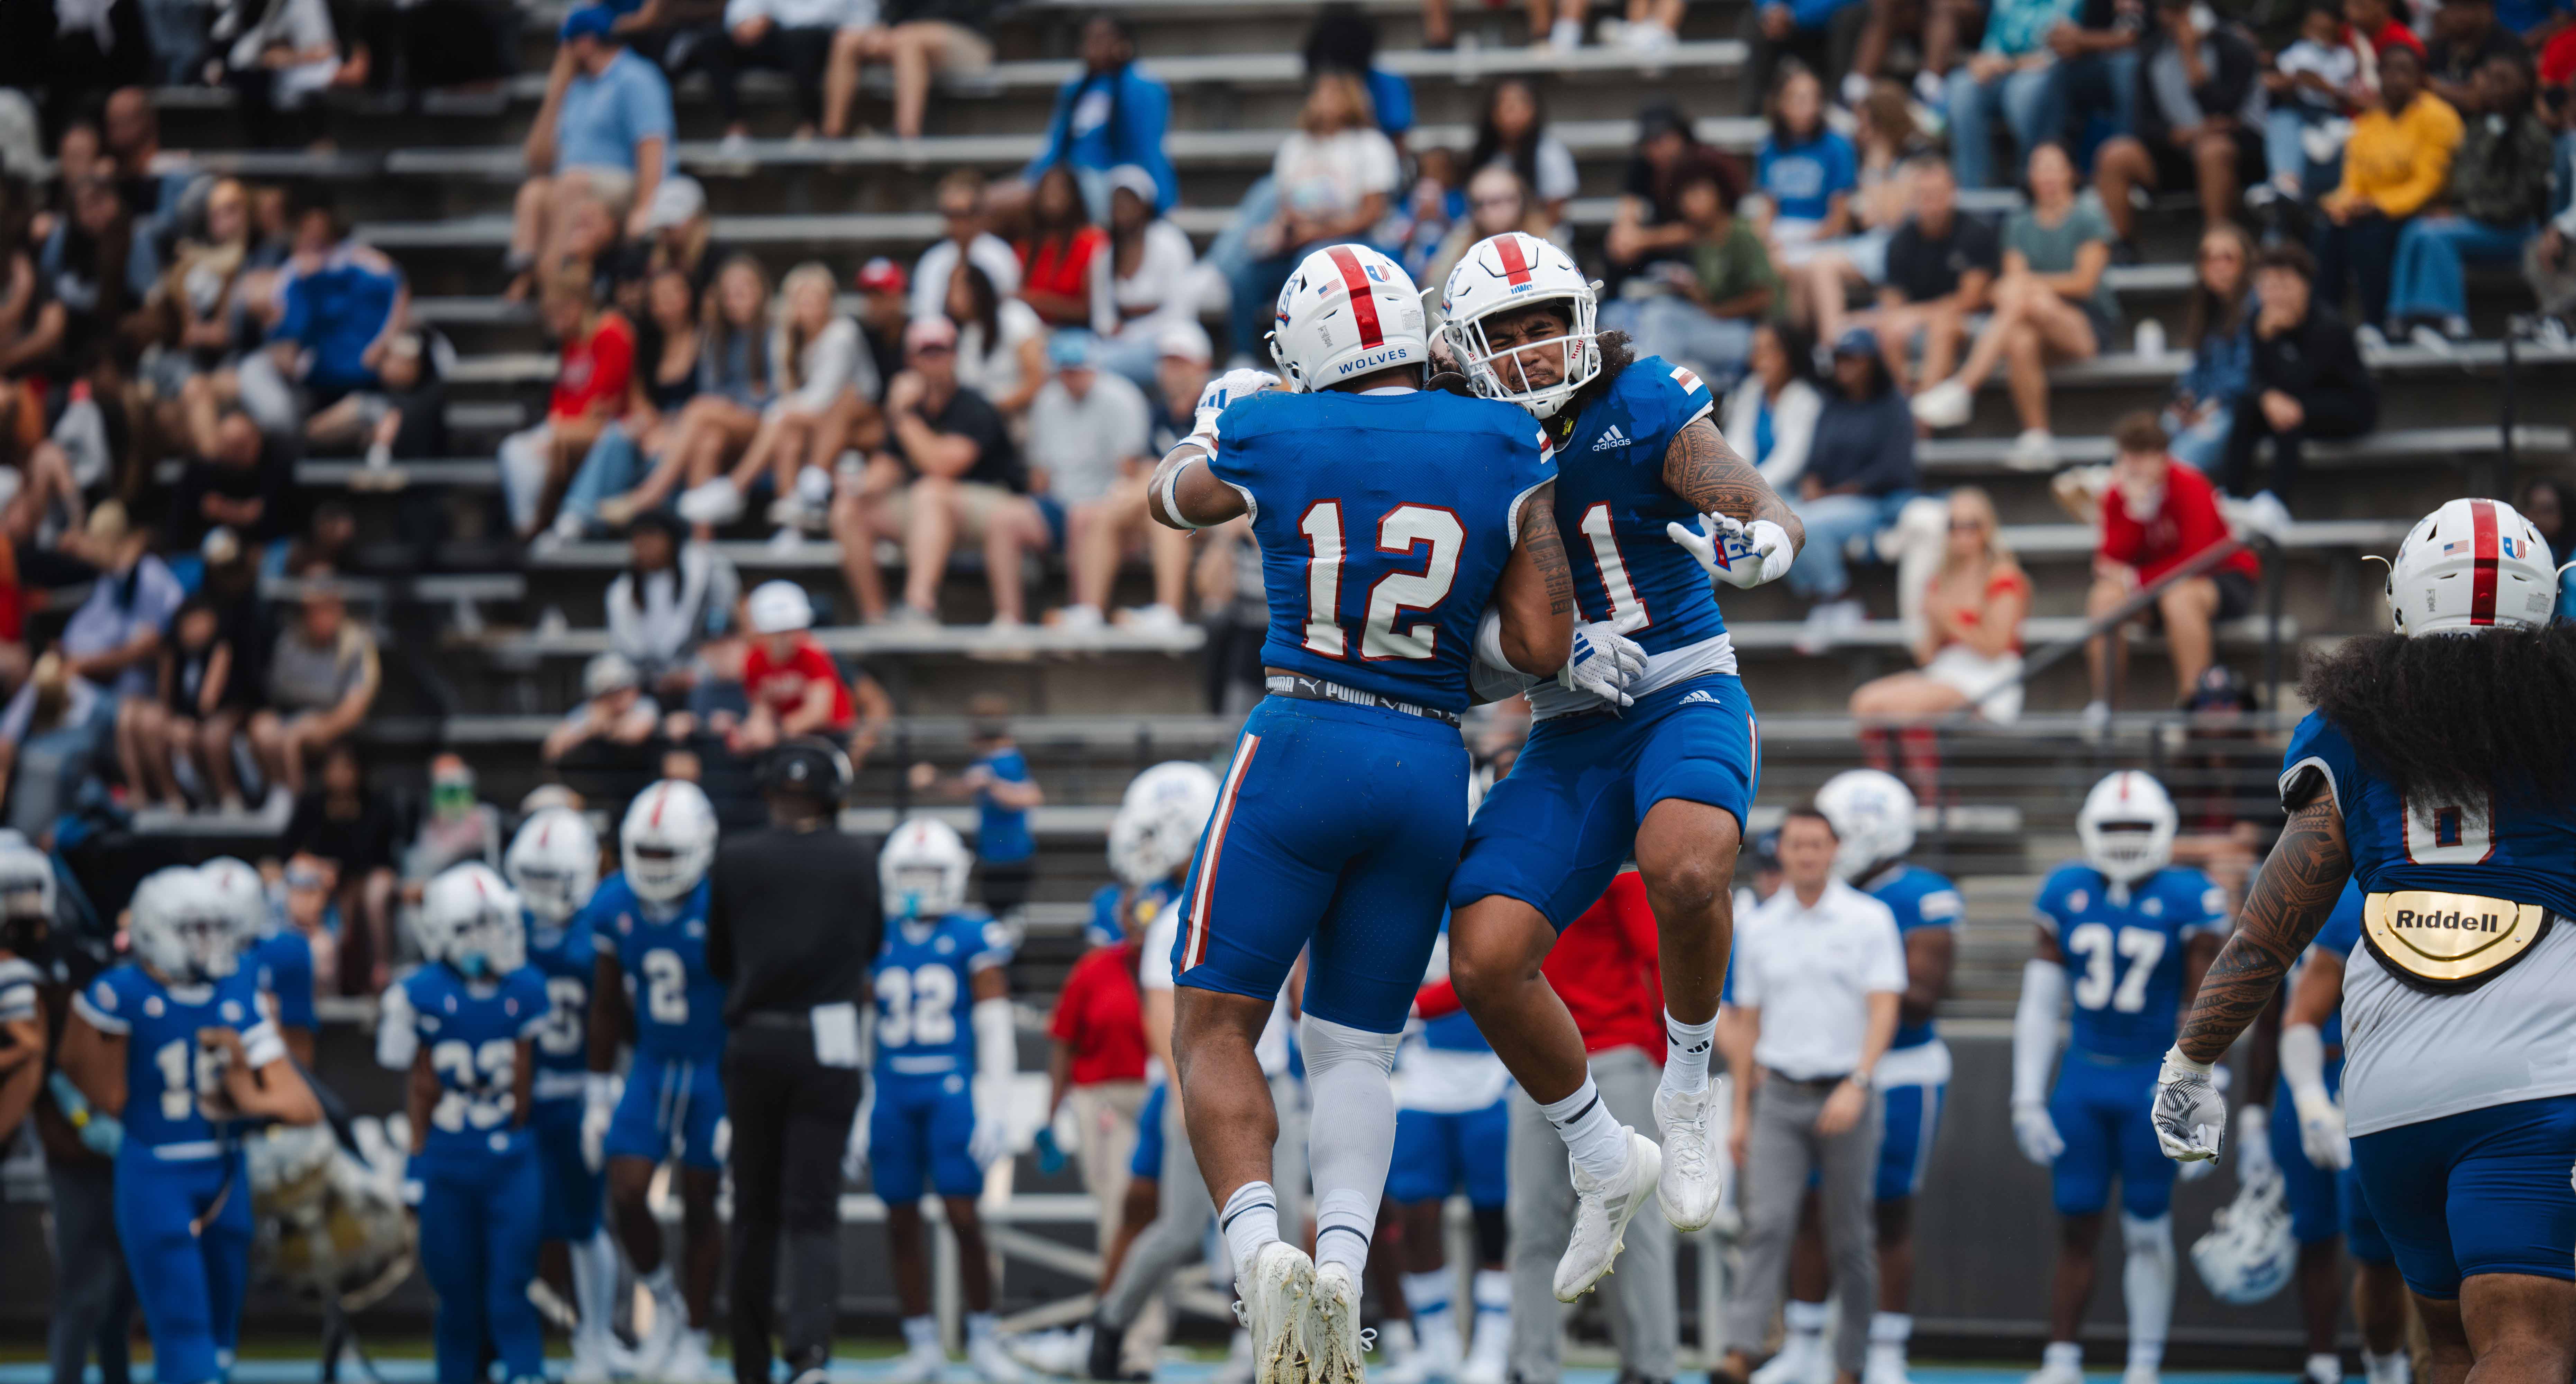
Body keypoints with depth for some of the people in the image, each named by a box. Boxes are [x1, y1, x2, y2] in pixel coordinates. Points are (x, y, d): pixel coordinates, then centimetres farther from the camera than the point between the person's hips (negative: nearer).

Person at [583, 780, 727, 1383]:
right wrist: (598, 1093, 9)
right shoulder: (615, 905, -3)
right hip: (651, 1067, 4)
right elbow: (607, 1009, 8)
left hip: (715, 1072, -4)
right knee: (627, 1195, -7)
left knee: (701, 1208, 4)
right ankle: (664, 1301, 19)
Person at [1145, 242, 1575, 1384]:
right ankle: (1343, 1256, -8)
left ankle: (1257, 1240, -19)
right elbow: (1541, 650, -1)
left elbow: (1172, 498, 22)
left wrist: (1214, 419, 40)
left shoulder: (1271, 436, -2)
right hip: (1433, 769, 3)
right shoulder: (1506, 452, 1)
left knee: (1215, 1027, 5)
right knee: (1355, 1046, 14)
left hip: (1303, 745, -2)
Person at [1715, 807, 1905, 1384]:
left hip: (1846, 1095, -2)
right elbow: (1748, 1025, 14)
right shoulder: (1759, 928, 9)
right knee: (1768, 1223, -12)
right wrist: (1741, 1115, 13)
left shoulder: (1869, 920, -1)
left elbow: (1883, 1010, -8)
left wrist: (1856, 1086, -21)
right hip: (1780, 1096, 2)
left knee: (1848, 1238, 4)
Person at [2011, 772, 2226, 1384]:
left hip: (2154, 1082, -3)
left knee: (2148, 1229, 2)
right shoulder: (2068, 893, 4)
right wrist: (2027, 1097, 6)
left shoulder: (2187, 900, -5)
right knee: (2077, 1226, 3)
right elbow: (2039, 1002, 9)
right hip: (2082, 1079, 3)